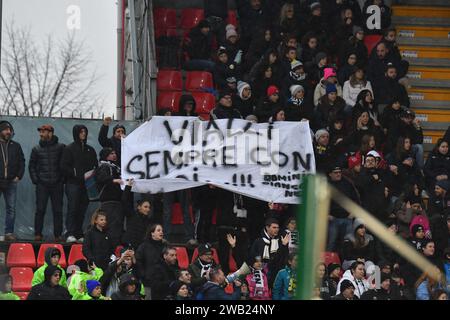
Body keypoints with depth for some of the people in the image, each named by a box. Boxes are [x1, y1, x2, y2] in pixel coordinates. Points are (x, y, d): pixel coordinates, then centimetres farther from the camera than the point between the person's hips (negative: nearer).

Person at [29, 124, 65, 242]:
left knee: (58, 211, 1)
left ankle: (58, 235, 5)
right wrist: (35, 179, 4)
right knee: (40, 210, -3)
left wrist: (62, 178, -3)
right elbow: (31, 166, 14)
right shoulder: (37, 149, 9)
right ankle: (38, 234, 2)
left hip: (57, 184, -1)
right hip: (42, 184, 1)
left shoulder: (60, 148, 2)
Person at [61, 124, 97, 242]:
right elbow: (64, 166, -4)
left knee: (82, 210, 3)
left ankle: (79, 234, 5)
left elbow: (95, 166, 21)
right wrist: (76, 175, -13)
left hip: (86, 184, 5)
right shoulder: (69, 149, 3)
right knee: (72, 208, -12)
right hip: (73, 183, -5)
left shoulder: (90, 150, 17)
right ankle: (70, 234, -16)